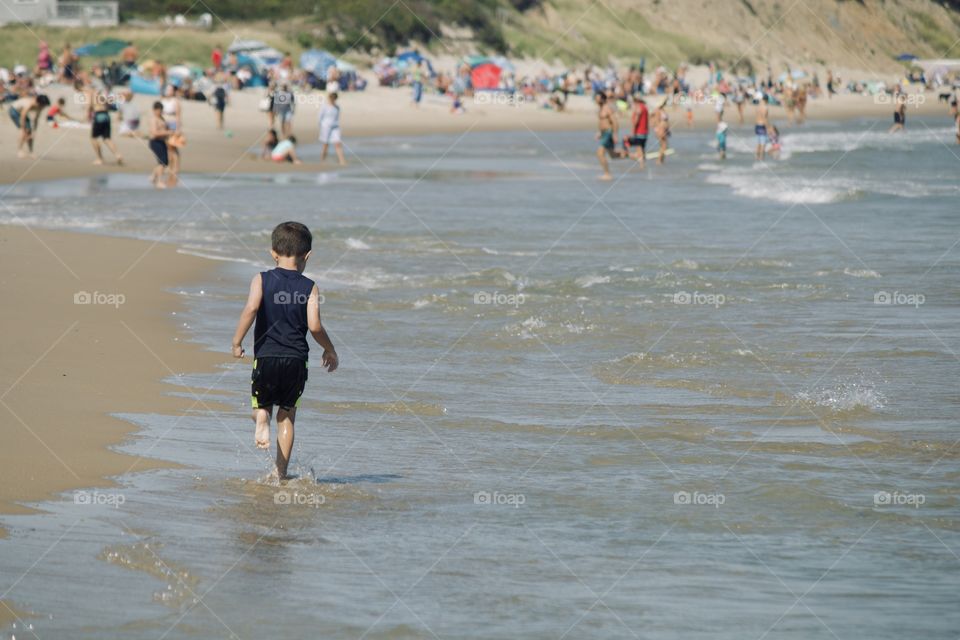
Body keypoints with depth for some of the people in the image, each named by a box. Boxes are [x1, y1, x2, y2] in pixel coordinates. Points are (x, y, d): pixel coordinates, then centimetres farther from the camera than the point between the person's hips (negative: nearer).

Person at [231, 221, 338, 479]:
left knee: (262, 406, 19)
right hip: (296, 359, 1)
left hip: (266, 356, -1)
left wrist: (236, 341, -9)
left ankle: (262, 420, -18)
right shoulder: (310, 287, 0)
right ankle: (281, 472, 11)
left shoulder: (262, 280, 0)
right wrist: (330, 350, 8)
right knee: (287, 413, 14)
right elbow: (314, 325, -8)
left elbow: (250, 309, -17)